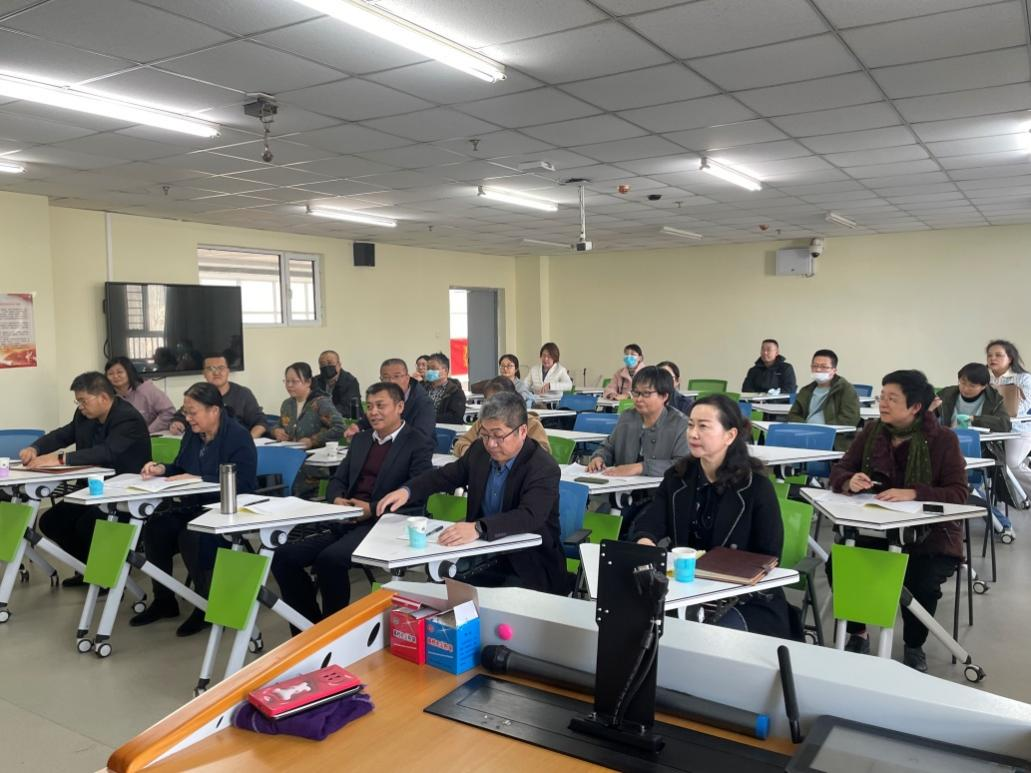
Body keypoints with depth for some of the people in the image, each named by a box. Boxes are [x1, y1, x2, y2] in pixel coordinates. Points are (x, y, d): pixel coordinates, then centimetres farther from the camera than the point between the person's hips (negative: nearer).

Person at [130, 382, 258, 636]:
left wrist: (196, 480, -26)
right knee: (155, 528, -13)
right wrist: (162, 469, -2)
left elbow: (240, 483, -24)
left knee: (191, 538, -31)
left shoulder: (239, 437, -15)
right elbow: (181, 469, 20)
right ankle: (163, 600, 4)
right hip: (194, 506, 8)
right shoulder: (192, 432, 9)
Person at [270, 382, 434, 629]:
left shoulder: (419, 444, -1)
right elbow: (338, 479, 21)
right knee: (284, 557, -9)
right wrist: (337, 499, -3)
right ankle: (311, 625, 5)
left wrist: (373, 508, -19)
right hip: (345, 523, 7)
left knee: (329, 559, -32)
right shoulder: (360, 439, 21)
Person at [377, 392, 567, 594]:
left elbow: (530, 516, -31)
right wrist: (407, 490, -1)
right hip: (483, 558, 5)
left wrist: (478, 528, -45)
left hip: (529, 568, -5)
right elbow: (446, 475, 17)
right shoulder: (480, 450, 3)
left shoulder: (545, 468, -16)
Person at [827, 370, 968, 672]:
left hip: (930, 533, -3)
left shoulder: (943, 439, -9)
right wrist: (850, 481, -22)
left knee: (921, 583, -28)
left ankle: (914, 647, 4)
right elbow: (839, 470, 3)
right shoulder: (872, 431, 2)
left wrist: (913, 493, -32)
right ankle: (857, 634, 7)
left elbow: (959, 494, -15)